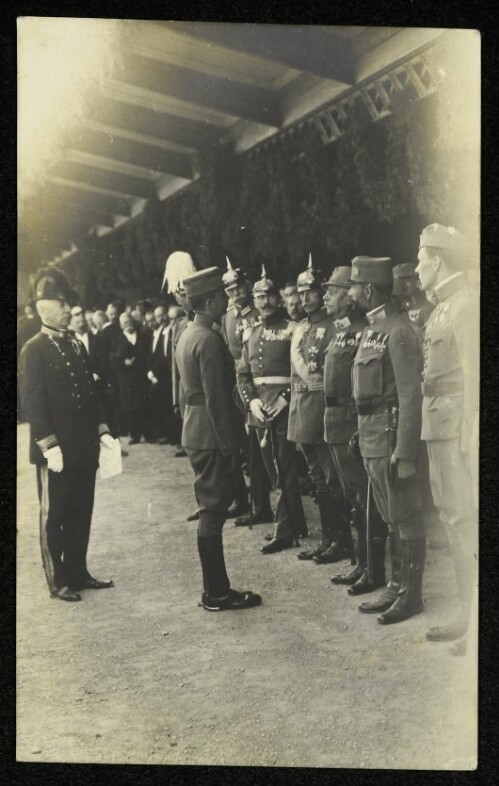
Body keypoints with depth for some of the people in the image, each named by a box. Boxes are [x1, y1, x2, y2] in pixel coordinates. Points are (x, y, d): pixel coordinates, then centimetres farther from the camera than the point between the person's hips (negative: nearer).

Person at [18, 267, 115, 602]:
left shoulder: (77, 346, 12)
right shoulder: (34, 350, -9)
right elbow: (33, 402, -14)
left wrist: (102, 430, 9)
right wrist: (49, 445, -19)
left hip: (85, 447, 7)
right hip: (56, 450, -7)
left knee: (81, 513, 13)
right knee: (54, 515, 5)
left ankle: (78, 572, 26)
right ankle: (58, 581, 15)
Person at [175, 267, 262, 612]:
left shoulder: (188, 335, 13)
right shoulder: (209, 339, -18)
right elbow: (217, 398, -21)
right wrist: (228, 444, -17)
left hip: (196, 431, 10)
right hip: (211, 434, -10)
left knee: (211, 508, 13)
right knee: (213, 510, -3)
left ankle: (216, 588, 21)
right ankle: (217, 593, 5)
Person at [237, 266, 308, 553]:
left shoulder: (291, 330, -5)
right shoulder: (250, 334, 13)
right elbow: (243, 374, 12)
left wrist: (285, 399, -18)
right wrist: (251, 401, -4)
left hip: (285, 409, -6)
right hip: (260, 409, 6)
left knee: (285, 472, -3)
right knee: (275, 472, 13)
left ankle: (285, 531, 6)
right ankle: (298, 525, 26)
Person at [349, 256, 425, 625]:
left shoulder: (399, 331, -15)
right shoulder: (371, 329, 13)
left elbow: (411, 396, -19)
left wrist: (404, 453, -21)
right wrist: (364, 435, 14)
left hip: (392, 438, -9)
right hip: (371, 438, 9)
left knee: (406, 519, 2)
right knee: (391, 518, 17)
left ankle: (411, 595, 13)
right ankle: (397, 587, 28)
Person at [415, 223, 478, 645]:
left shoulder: (464, 307, -13)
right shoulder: (442, 308, 15)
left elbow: (472, 372, -17)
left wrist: (465, 432, -19)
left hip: (456, 419, -10)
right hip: (437, 421, 10)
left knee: (463, 515, -5)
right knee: (451, 512, 15)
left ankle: (470, 611, 3)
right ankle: (466, 603, 26)